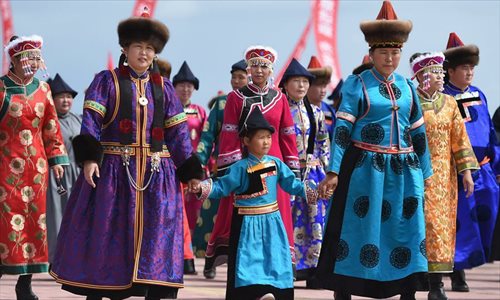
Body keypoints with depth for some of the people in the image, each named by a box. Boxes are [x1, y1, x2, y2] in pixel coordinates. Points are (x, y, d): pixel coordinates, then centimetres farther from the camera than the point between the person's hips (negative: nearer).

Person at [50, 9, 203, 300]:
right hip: (114, 170, -3)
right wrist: (89, 158, -23)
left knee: (156, 237, 1)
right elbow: (91, 120, -8)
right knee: (104, 235, 0)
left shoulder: (163, 87, 12)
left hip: (157, 175, 3)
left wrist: (191, 174, 4)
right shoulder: (107, 81, 3)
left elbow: (178, 132, 10)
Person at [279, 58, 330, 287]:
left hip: (313, 172, 4)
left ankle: (313, 270, 5)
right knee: (288, 219, -5)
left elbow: (324, 144, 14)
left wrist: (327, 170, 8)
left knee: (315, 218, 1)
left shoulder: (315, 112, 12)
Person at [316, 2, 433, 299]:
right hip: (365, 169, -5)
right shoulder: (357, 84, -3)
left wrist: (425, 172, 15)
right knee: (358, 227, -2)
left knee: (406, 229, 6)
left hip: (403, 171, 5)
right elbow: (342, 128, -7)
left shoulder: (407, 86, 11)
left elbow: (418, 132, 16)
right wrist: (334, 171, -13)